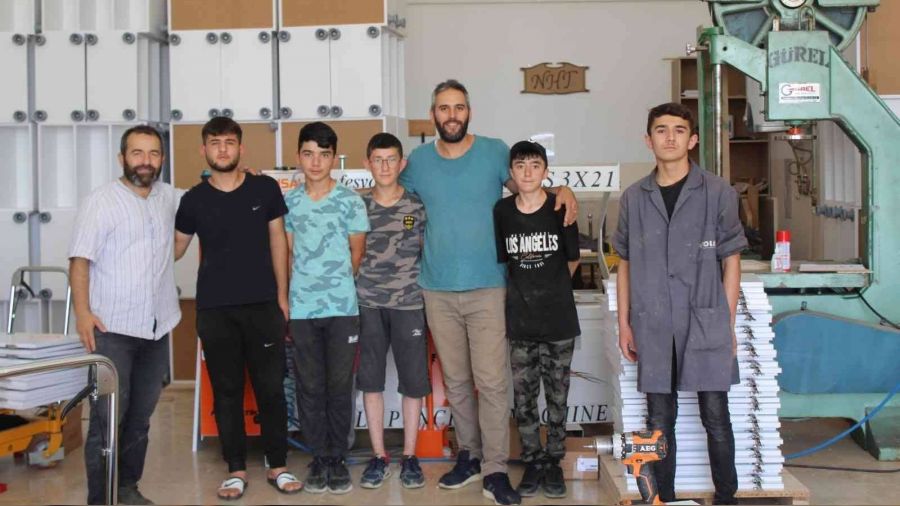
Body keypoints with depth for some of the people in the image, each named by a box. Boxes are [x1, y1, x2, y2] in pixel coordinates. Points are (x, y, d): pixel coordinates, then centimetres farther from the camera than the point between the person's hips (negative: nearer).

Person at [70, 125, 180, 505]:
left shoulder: (170, 198, 10)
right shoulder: (100, 201, -6)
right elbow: (80, 260, -10)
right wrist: (82, 311, -18)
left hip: (156, 329, 6)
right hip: (112, 329, -5)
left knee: (141, 417, 12)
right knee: (108, 417, -4)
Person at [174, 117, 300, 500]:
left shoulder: (265, 189, 2)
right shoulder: (194, 200, 3)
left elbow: (277, 241, 6)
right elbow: (175, 247, 10)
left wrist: (282, 296, 3)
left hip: (262, 304, 0)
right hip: (214, 309, 1)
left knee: (271, 387, 3)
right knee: (226, 391, 7)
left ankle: (278, 466, 16)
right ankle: (236, 469, 18)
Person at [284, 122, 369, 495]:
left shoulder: (350, 202, -2)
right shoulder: (289, 203, 6)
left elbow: (357, 254, 4)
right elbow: (288, 255, 11)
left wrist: (337, 284, 8)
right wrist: (287, 301, 8)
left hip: (342, 309, -2)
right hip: (301, 310, 2)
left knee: (339, 387, 3)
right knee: (310, 387, 7)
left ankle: (338, 459, 16)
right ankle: (319, 459, 18)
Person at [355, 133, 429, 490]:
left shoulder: (418, 207, 1)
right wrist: (351, 294, 2)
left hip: (409, 304, -1)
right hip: (368, 304, 1)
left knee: (413, 381, 3)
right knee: (370, 380, 5)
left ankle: (409, 457, 17)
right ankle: (378, 456, 18)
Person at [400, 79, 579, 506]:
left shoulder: (495, 152, 0)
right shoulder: (418, 160, 7)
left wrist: (563, 191, -6)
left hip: (487, 287, -2)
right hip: (438, 291, 3)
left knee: (492, 381, -5)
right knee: (455, 381, 12)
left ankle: (495, 471, 5)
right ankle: (468, 455, 27)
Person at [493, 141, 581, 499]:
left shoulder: (561, 209, -6)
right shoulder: (502, 211, -1)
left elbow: (572, 260, 6)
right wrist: (524, 290, 9)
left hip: (559, 319, -1)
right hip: (520, 321, 2)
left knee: (557, 395, 8)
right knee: (523, 396, 7)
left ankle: (554, 462, 21)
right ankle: (533, 462, 20)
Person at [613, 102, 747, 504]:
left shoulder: (718, 192, 0)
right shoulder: (633, 198, 7)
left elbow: (731, 261, 3)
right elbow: (625, 265, 11)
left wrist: (727, 323, -1)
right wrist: (624, 324, 7)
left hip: (706, 324, -2)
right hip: (653, 328, 2)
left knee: (716, 418, 5)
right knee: (659, 422, 9)